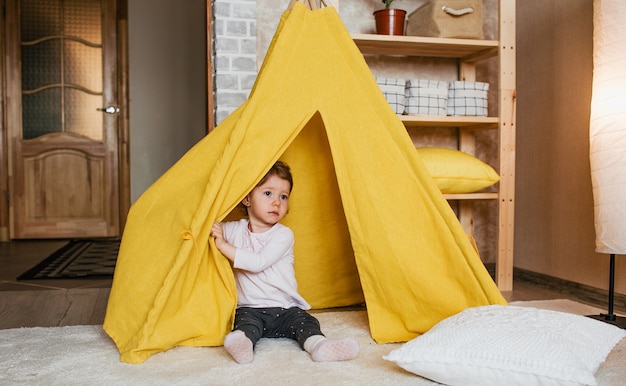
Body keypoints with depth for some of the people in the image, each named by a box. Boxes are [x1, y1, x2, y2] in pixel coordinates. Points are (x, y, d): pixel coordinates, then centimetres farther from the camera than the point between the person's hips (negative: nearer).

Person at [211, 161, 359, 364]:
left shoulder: (283, 234, -6)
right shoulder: (234, 229, 6)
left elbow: (259, 262, -20)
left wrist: (223, 245, -19)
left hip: (286, 308, 0)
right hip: (250, 309, 1)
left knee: (305, 321, -24)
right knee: (246, 321, -29)